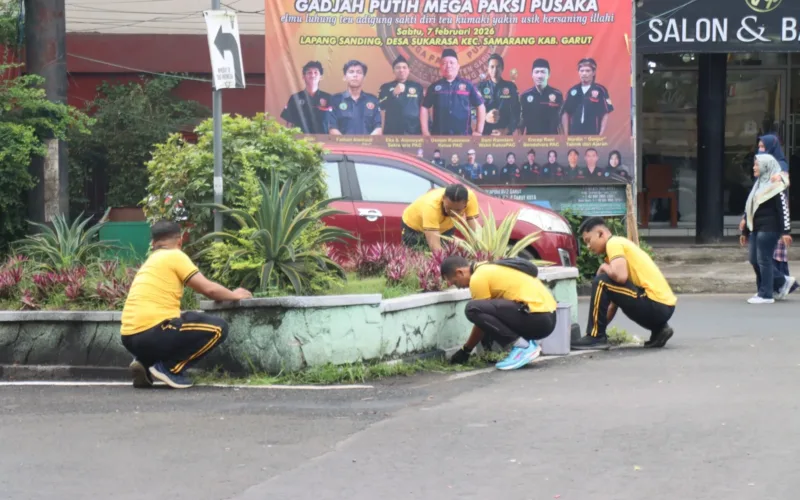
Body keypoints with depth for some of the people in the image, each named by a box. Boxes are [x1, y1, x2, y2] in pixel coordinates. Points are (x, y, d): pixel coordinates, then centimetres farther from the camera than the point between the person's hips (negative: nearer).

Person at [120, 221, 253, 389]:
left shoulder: (148, 263, 26)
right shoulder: (175, 256, 2)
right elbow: (209, 289, -2)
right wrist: (234, 295, 19)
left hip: (130, 337, 8)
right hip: (152, 333, -8)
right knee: (218, 328, 3)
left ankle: (145, 363, 10)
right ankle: (170, 368, -5)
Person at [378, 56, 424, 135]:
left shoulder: (417, 87, 10)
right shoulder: (386, 87, 8)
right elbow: (380, 106, -7)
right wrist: (393, 93, -20)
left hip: (414, 132, 1)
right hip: (392, 133, -1)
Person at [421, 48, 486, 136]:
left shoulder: (467, 85, 4)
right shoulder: (435, 87, 8)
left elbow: (480, 106, 7)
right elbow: (425, 108, 13)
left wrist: (479, 131, 0)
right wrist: (425, 132, 3)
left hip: (463, 136, -1)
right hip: (439, 137, 1)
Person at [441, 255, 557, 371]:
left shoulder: (478, 278, -6)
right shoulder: (489, 269, 22)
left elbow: (481, 317, -1)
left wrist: (466, 350, 12)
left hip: (536, 319, -10)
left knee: (473, 309, -16)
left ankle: (522, 346, -12)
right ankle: (526, 343, 11)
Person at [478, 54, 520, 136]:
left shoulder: (511, 87, 7)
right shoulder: (480, 87, 9)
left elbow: (515, 113, 3)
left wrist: (507, 130, -11)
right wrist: (485, 117, -18)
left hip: (505, 134, 0)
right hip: (484, 133, 0)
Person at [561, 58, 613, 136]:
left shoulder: (600, 91, -1)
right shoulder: (572, 91, 9)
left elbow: (605, 115, -2)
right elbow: (565, 114, 12)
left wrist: (601, 135, -9)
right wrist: (566, 135, 4)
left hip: (593, 136, -3)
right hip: (574, 136, 3)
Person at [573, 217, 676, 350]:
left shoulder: (614, 243, -5)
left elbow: (620, 276, -23)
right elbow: (614, 298, 26)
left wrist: (604, 268, -2)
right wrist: (600, 327, 22)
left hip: (655, 305, -10)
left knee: (601, 282, -12)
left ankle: (595, 337, -6)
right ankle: (659, 330, 17)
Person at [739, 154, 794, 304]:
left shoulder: (776, 186, -9)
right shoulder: (759, 184, 19)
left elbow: (784, 210, -14)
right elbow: (750, 208, 22)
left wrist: (785, 231, -19)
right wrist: (745, 231, 23)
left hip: (769, 229, -9)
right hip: (756, 229, 9)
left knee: (764, 260, -6)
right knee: (754, 260, 8)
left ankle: (766, 294, 1)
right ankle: (783, 282, 21)